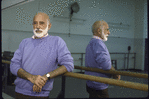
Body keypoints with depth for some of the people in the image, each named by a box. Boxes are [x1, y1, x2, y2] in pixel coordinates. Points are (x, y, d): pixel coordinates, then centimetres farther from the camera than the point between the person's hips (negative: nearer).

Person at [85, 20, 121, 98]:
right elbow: (105, 63, -30)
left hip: (92, 84, 10)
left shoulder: (91, 43, 15)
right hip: (99, 86, -10)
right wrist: (115, 74, -13)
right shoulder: (97, 43, -19)